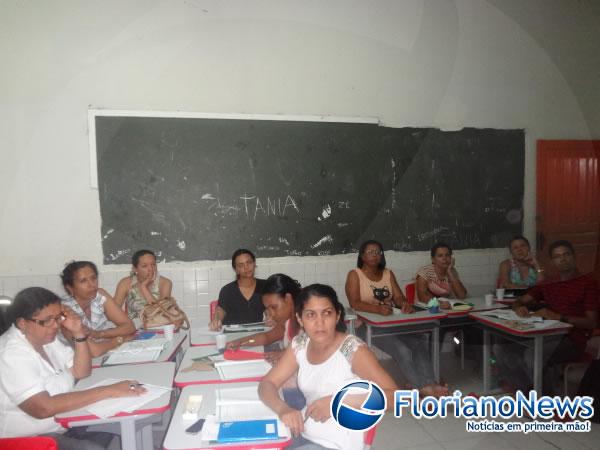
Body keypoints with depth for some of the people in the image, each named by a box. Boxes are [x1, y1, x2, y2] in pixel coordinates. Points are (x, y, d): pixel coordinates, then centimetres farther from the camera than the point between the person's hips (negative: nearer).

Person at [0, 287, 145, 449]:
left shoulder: (48, 337, 3)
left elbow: (81, 372, 5)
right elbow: (43, 408, -32)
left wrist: (78, 333, -10)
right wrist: (107, 391, -33)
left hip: (65, 424, 8)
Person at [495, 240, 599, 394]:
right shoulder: (548, 284, 16)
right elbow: (518, 302, 16)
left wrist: (557, 317, -22)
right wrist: (519, 308, -9)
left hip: (572, 339, -6)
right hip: (549, 334, 6)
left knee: (532, 356, -32)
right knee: (501, 347, -13)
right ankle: (524, 388, 2)